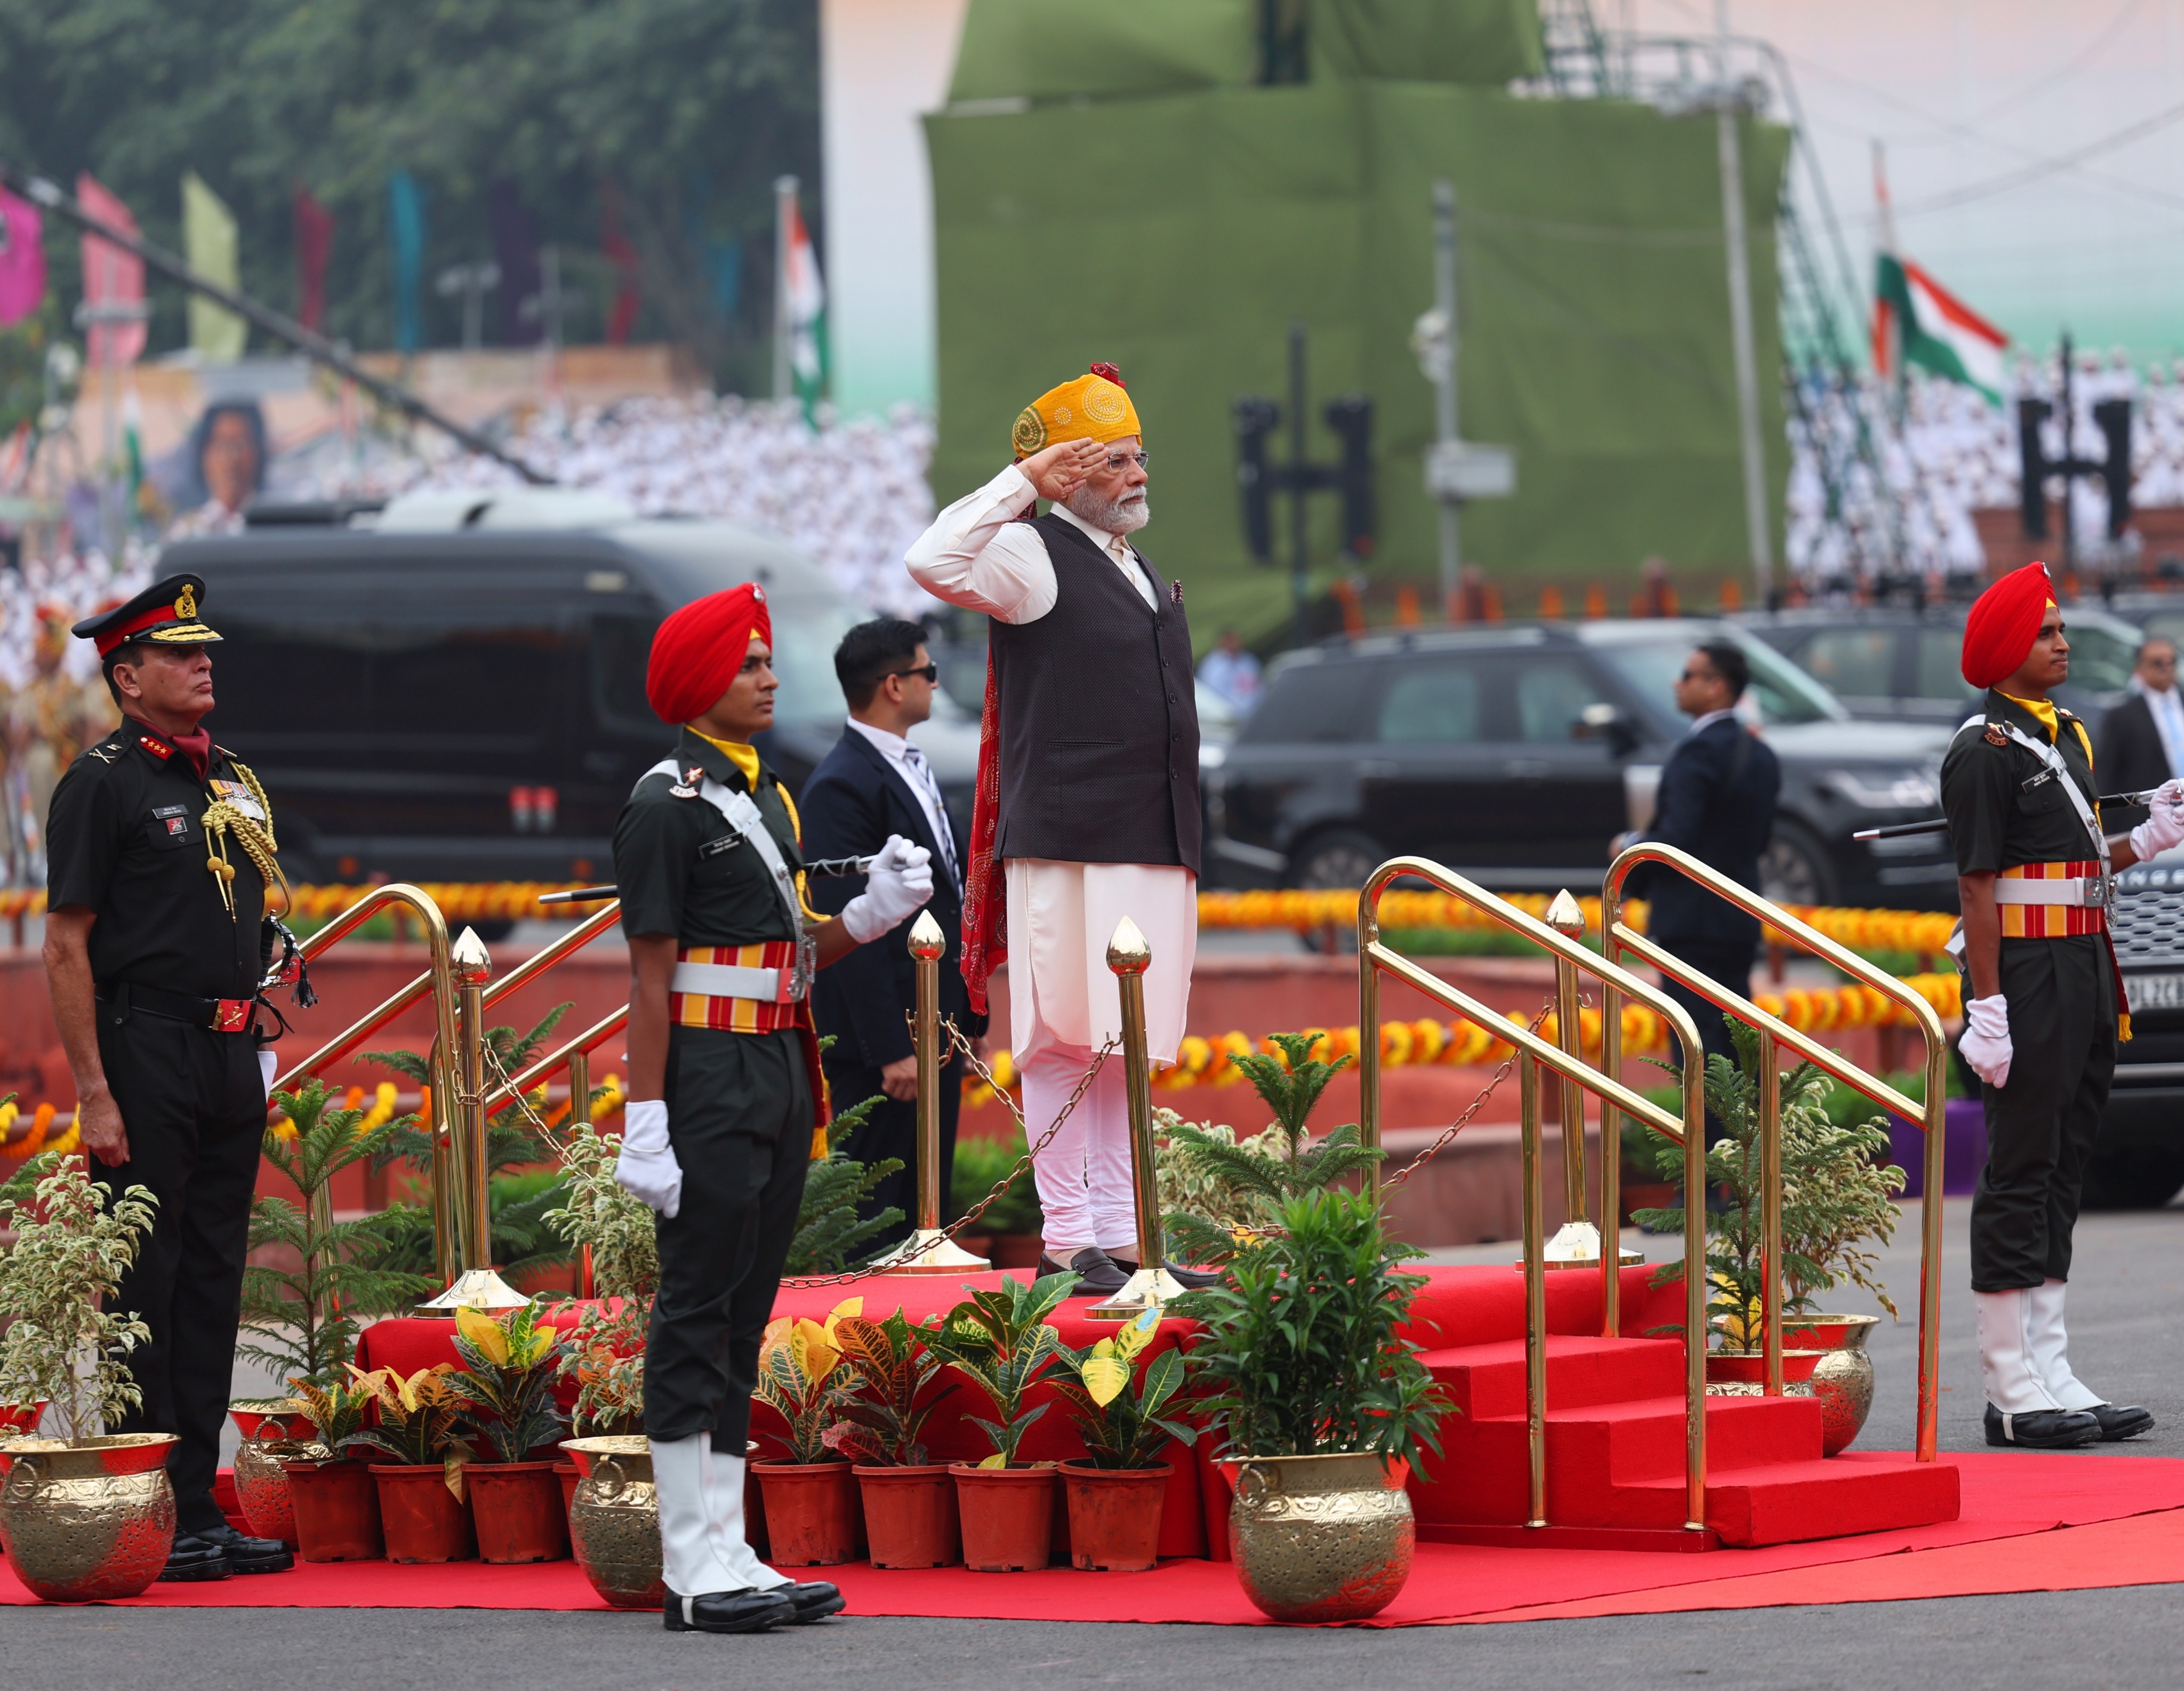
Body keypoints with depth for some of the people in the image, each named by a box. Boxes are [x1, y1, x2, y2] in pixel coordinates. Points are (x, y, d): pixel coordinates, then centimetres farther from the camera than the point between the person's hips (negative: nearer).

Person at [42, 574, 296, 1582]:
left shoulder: (232, 781, 15)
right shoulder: (102, 783, -7)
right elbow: (67, 946, -10)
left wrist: (257, 1057, 16)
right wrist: (94, 1093, -15)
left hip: (230, 1055, 7)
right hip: (146, 1053, -7)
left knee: (212, 1280, 9)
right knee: (145, 1286, -4)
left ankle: (201, 1509, 14)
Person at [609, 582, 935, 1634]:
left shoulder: (767, 796, 16)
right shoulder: (668, 806, -10)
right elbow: (651, 974, -13)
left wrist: (873, 913, 1)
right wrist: (647, 1122, -17)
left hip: (779, 1072, 9)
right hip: (709, 1080, -9)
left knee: (743, 1313, 10)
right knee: (697, 1311, -6)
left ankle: (729, 1556, 14)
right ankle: (693, 1571, -5)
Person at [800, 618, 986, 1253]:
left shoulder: (912, 771, 17)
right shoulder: (842, 787, -15)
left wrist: (965, 1020, 20)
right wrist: (891, 1050, -22)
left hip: (934, 1031, 10)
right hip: (881, 1039, -10)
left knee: (927, 1210, 11)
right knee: (876, 1215, -7)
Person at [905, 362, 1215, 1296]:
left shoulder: (1141, 571, 21)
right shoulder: (1031, 554, -4)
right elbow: (932, 563, -24)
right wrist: (1024, 480, -17)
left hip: (1151, 851, 8)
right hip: (1067, 848, -8)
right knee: (1064, 1041, -7)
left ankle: (1119, 1236, 10)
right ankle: (1067, 1239, -6)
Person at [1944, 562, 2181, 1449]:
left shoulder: (2068, 737, 16)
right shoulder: (1984, 751, -11)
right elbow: (1978, 884, -15)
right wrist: (1986, 1008, -19)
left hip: (2086, 972, 9)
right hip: (2026, 975, -9)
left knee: (2063, 1169, 11)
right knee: (2018, 1176, -5)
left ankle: (2053, 1377, 16)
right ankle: (2013, 1394, -2)